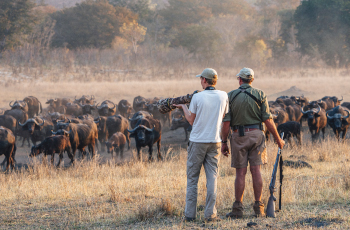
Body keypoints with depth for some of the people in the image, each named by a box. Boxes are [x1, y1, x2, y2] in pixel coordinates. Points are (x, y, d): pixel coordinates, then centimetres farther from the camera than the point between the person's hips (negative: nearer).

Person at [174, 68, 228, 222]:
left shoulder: (197, 97, -10)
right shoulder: (223, 96, -1)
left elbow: (191, 120, -1)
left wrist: (183, 107, 15)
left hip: (197, 141, -2)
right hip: (215, 141, 2)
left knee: (192, 178, 6)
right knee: (212, 178, 5)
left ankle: (190, 214, 6)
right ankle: (210, 214, 1)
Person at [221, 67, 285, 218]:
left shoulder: (231, 96, -1)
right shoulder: (260, 95, 1)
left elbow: (226, 122, -5)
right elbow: (268, 120, -3)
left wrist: (224, 142, 3)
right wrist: (278, 139, 5)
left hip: (239, 136, -1)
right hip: (256, 134, 1)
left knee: (240, 173, 3)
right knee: (256, 170, 2)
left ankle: (238, 210, 3)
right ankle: (259, 208, 2)